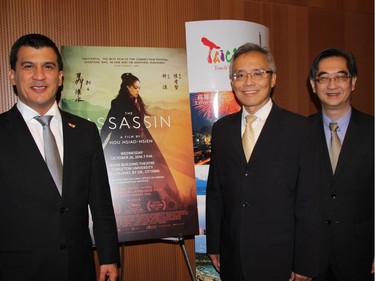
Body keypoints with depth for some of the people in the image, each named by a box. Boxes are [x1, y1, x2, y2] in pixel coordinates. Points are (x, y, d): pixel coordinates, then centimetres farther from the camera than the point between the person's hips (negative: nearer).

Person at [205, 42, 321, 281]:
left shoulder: (298, 127, -6)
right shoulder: (221, 128, 5)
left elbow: (309, 201, -7)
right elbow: (214, 192, 8)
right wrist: (213, 246, 7)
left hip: (280, 260, -3)